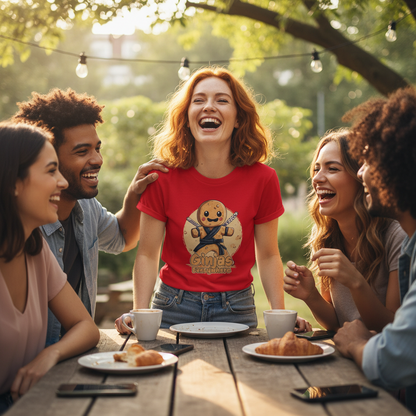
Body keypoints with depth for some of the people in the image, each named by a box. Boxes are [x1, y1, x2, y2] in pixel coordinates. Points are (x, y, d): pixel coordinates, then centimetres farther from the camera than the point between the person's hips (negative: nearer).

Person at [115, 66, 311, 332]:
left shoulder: (262, 178, -7)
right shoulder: (164, 177, -9)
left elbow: (268, 255, 2)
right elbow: (147, 254, -4)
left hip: (237, 309, 1)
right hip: (175, 308, 0)